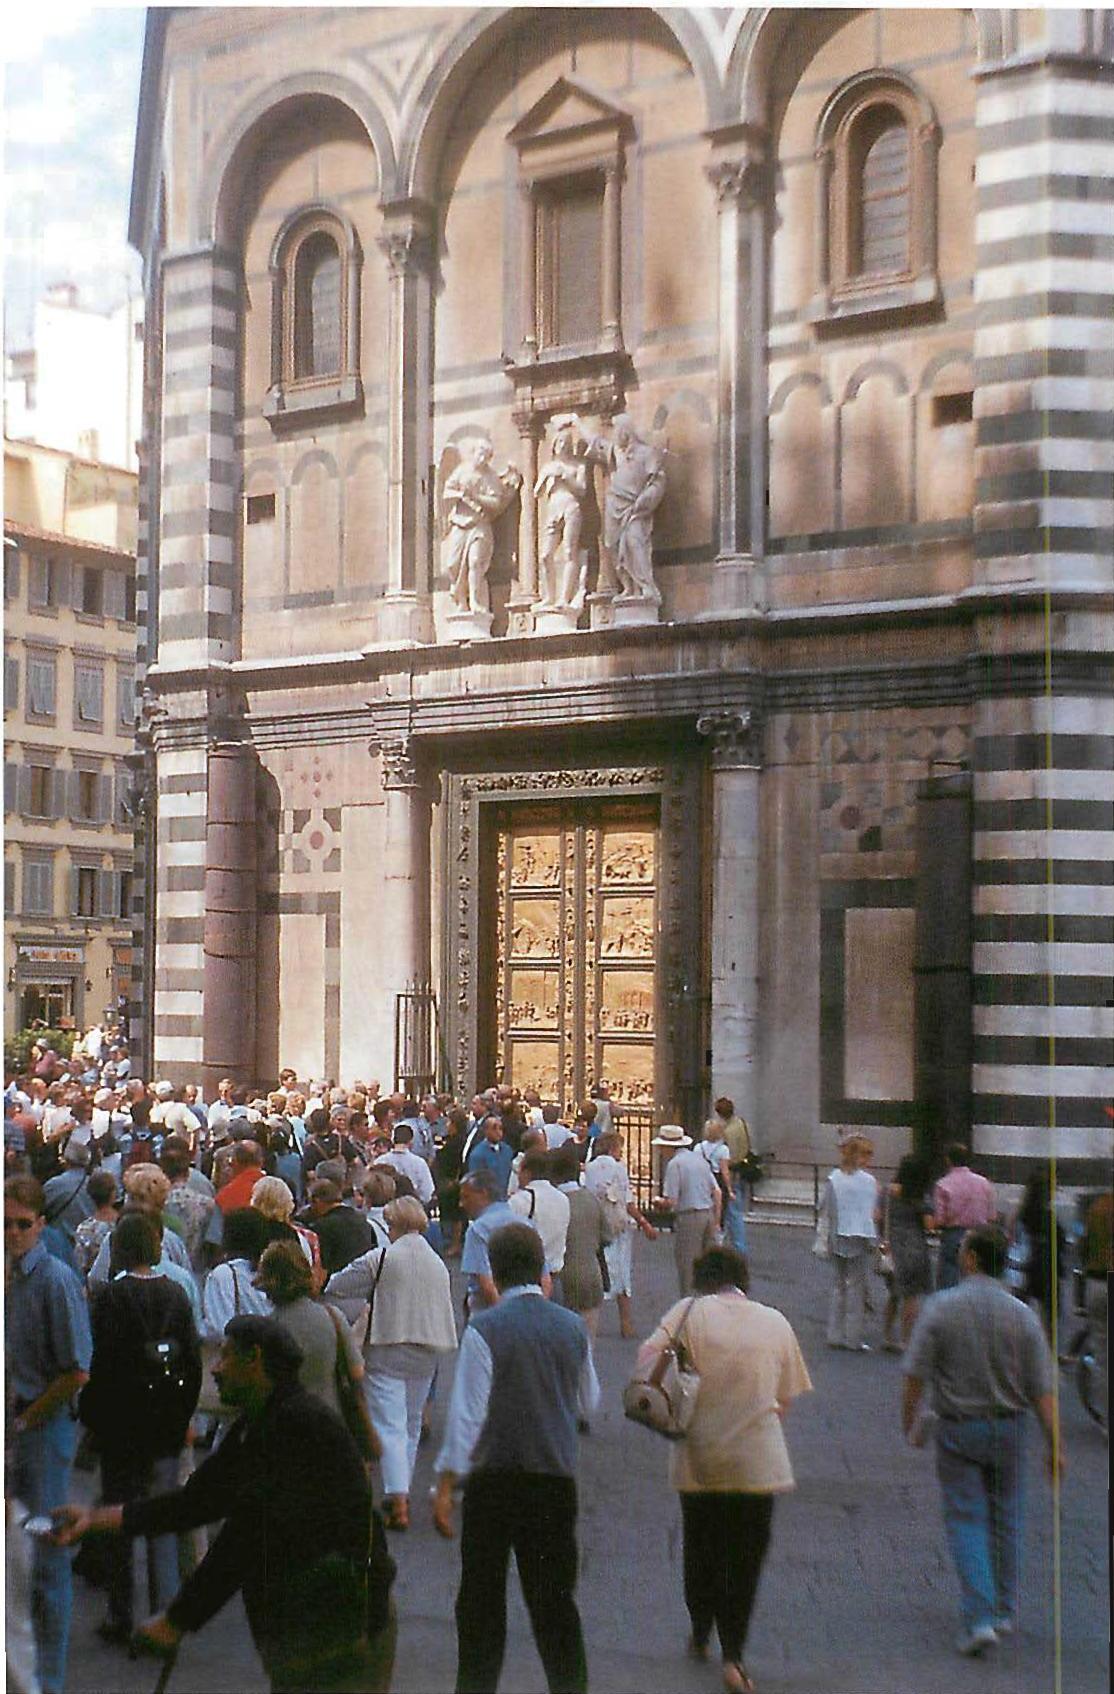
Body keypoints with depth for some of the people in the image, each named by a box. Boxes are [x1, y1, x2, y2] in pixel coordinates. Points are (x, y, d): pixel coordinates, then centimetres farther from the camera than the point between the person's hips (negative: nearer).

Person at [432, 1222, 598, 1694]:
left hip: (494, 1478, -3)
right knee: (554, 1597, 13)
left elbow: (467, 1412, -13)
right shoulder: (572, 1327, 0)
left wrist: (445, 1486, -7)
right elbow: (589, 1404, 13)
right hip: (557, 1478, 3)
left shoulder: (484, 1329, -12)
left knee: (481, 1594, 13)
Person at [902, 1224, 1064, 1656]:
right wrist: (1055, 1445, 1)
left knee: (966, 1520, 5)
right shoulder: (1022, 1315, -7)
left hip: (957, 1429, -2)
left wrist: (911, 1424, 3)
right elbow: (1042, 1389, -6)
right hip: (1008, 1427, 2)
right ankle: (1005, 1611, 28)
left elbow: (915, 1376, -11)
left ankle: (979, 1618, -5)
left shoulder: (941, 1308, -12)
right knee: (1005, 1519, 18)